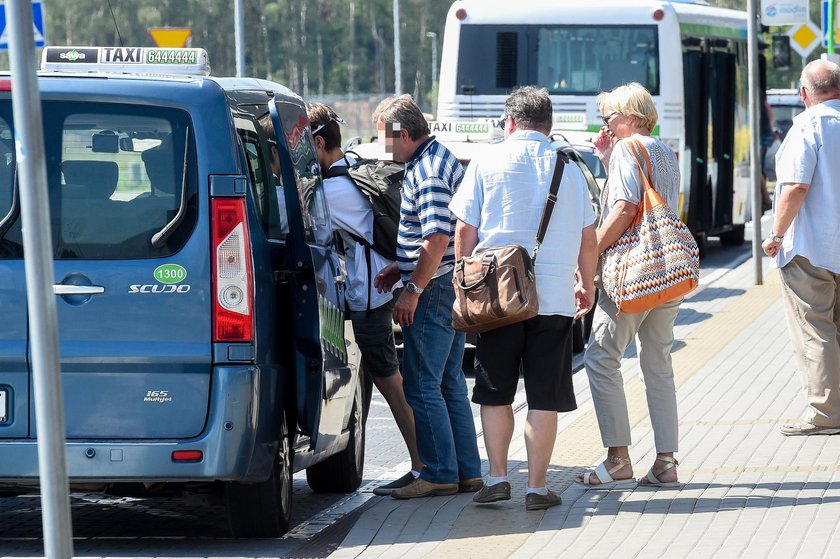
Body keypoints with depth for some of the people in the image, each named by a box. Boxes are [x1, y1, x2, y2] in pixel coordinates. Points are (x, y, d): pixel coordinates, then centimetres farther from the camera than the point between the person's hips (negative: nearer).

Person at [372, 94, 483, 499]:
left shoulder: (428, 171, -17)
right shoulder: (437, 160, 16)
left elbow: (437, 239, -24)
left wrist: (413, 289, -20)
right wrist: (399, 269, 18)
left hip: (435, 292, -11)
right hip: (452, 289, 11)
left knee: (422, 386, -6)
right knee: (449, 383, 13)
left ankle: (440, 474, -3)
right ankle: (467, 472, 16)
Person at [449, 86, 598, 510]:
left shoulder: (488, 162, 0)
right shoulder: (569, 168, 6)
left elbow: (465, 229, -1)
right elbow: (588, 237, 10)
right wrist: (587, 285, 23)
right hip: (554, 298, 1)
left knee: (495, 394, 11)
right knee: (544, 398, 3)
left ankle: (497, 477, 6)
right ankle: (537, 487, 2)